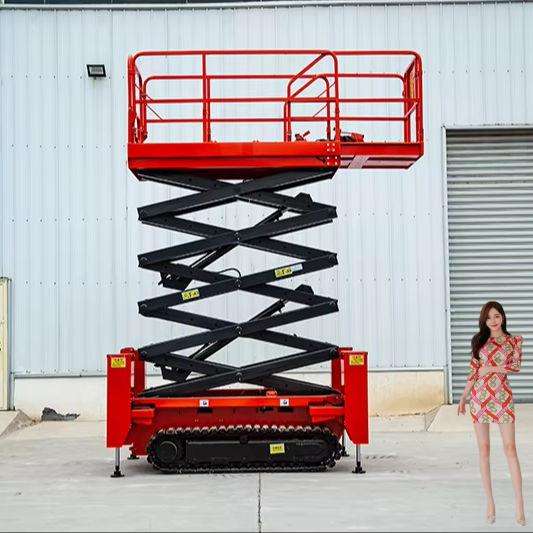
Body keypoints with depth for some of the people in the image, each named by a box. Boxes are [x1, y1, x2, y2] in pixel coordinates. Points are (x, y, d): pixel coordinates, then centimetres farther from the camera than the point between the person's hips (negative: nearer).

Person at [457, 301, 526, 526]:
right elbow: (474, 371, 12)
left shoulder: (514, 341, 5)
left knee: (510, 448, -7)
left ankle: (519, 505, -6)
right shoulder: (480, 340, 10)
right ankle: (490, 503, 8)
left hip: (502, 396, -2)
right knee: (484, 449, 2)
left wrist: (491, 368, -12)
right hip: (480, 396, 2)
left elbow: (516, 366, -8)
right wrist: (463, 397, 10)